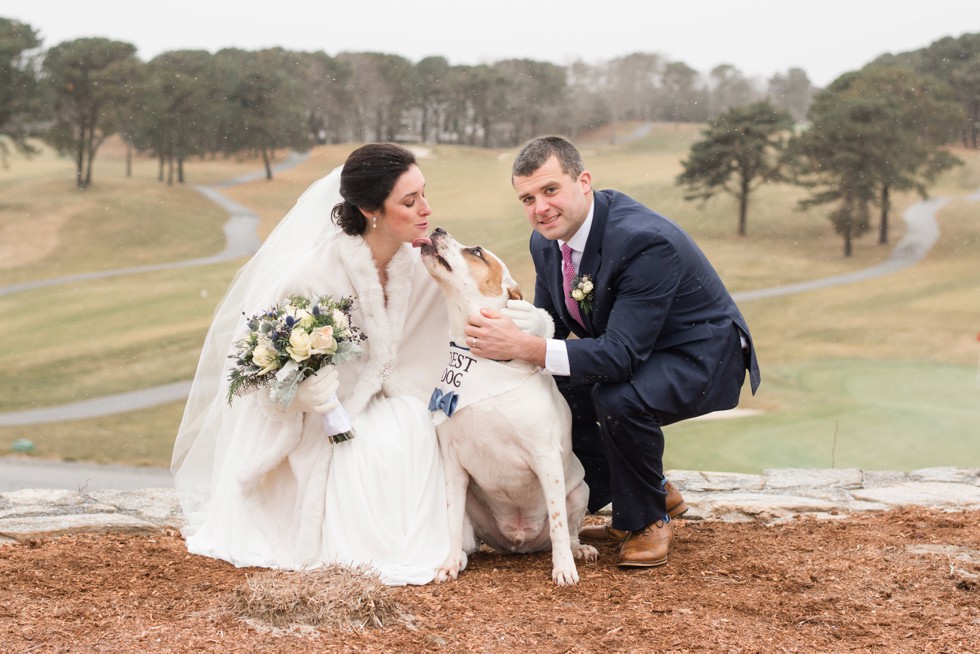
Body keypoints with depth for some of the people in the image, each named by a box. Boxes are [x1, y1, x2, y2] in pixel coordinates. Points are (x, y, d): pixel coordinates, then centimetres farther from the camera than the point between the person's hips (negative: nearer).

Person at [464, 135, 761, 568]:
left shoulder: (647, 241, -33)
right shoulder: (547, 242, -6)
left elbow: (622, 355, -37)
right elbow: (550, 323, 3)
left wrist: (524, 347, -44)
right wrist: (506, 330, -21)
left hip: (701, 357, -9)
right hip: (630, 351, 9)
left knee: (618, 397, -35)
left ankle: (647, 520, -7)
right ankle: (655, 493, 13)